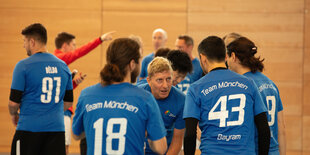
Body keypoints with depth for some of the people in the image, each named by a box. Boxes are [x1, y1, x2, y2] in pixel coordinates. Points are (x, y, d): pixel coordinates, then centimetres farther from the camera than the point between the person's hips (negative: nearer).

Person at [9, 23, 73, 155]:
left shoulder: (23, 66, -7)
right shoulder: (63, 66, 9)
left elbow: (14, 102, -6)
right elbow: (68, 102, 16)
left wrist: (14, 115, 14)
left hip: (29, 127, -4)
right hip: (57, 128, 4)